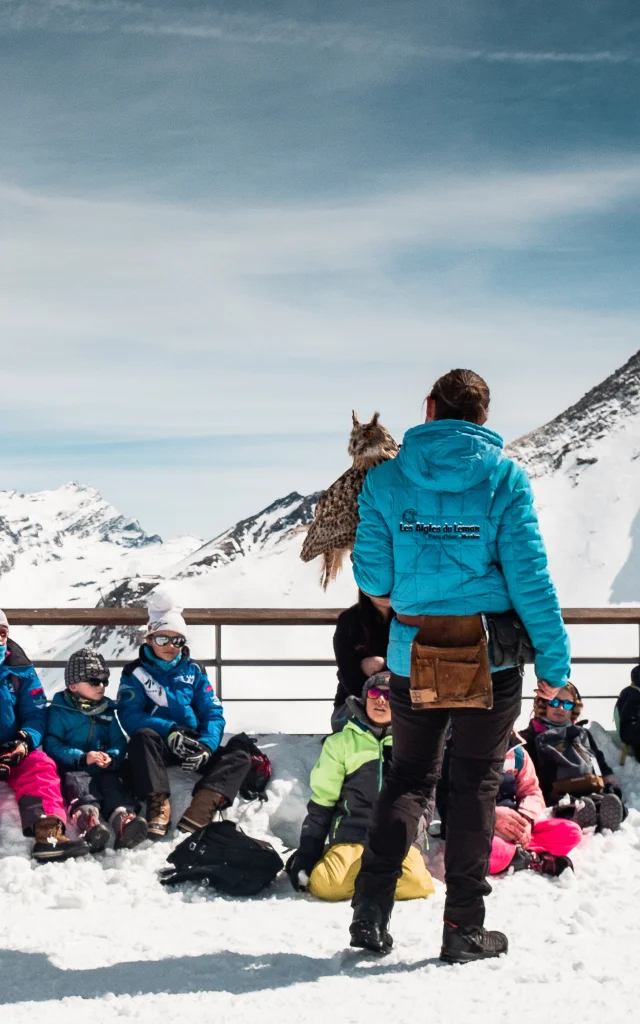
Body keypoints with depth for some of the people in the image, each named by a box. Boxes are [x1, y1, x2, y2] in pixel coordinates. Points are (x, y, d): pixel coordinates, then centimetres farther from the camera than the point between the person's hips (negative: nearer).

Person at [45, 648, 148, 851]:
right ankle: (87, 818, -69)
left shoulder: (107, 710, 17)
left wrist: (111, 757, -14)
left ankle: (123, 817, -61)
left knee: (112, 782, -29)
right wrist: (82, 758, -21)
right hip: (73, 769, -4)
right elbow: (52, 745, -9)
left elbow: (119, 743, 11)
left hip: (104, 770, 4)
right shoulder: (60, 711, 2)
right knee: (77, 782, -36)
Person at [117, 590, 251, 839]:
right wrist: (170, 731, -28)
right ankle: (158, 805, -40)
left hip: (193, 745, 3)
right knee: (143, 736, -36)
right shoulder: (135, 672, 4)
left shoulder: (193, 671, 12)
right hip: (157, 746, -3)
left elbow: (213, 713, 3)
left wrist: (207, 744, -19)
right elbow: (130, 716, -11)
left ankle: (200, 809, -43)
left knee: (240, 758, -20)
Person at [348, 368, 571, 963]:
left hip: (414, 656, 2)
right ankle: (464, 929, 14)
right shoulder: (505, 478, -6)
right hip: (490, 657, -2)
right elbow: (529, 578, -9)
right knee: (476, 786, 9)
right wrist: (553, 662, -3)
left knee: (408, 776, 17)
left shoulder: (386, 478, -1)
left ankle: (371, 911, 10)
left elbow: (370, 572, 1)